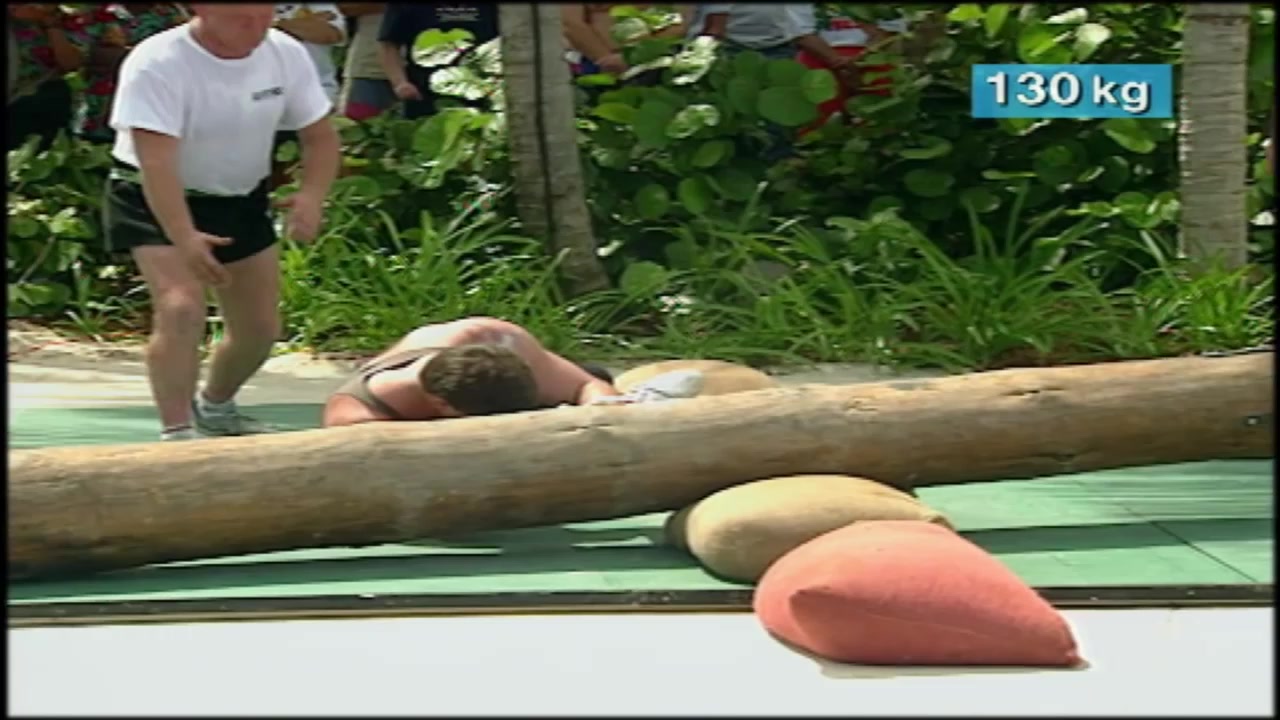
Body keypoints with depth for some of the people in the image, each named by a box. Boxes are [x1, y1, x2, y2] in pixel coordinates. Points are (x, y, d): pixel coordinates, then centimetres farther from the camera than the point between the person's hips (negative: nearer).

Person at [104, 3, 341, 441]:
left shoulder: (287, 55, -10)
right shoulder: (157, 63, -28)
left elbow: (320, 136, -4)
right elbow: (156, 160, -36)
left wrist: (312, 196, -25)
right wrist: (184, 238, -50)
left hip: (242, 201, 6)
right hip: (154, 202, -6)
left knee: (260, 326, 11)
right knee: (182, 309, -27)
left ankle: (215, 408, 39)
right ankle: (176, 434, -22)